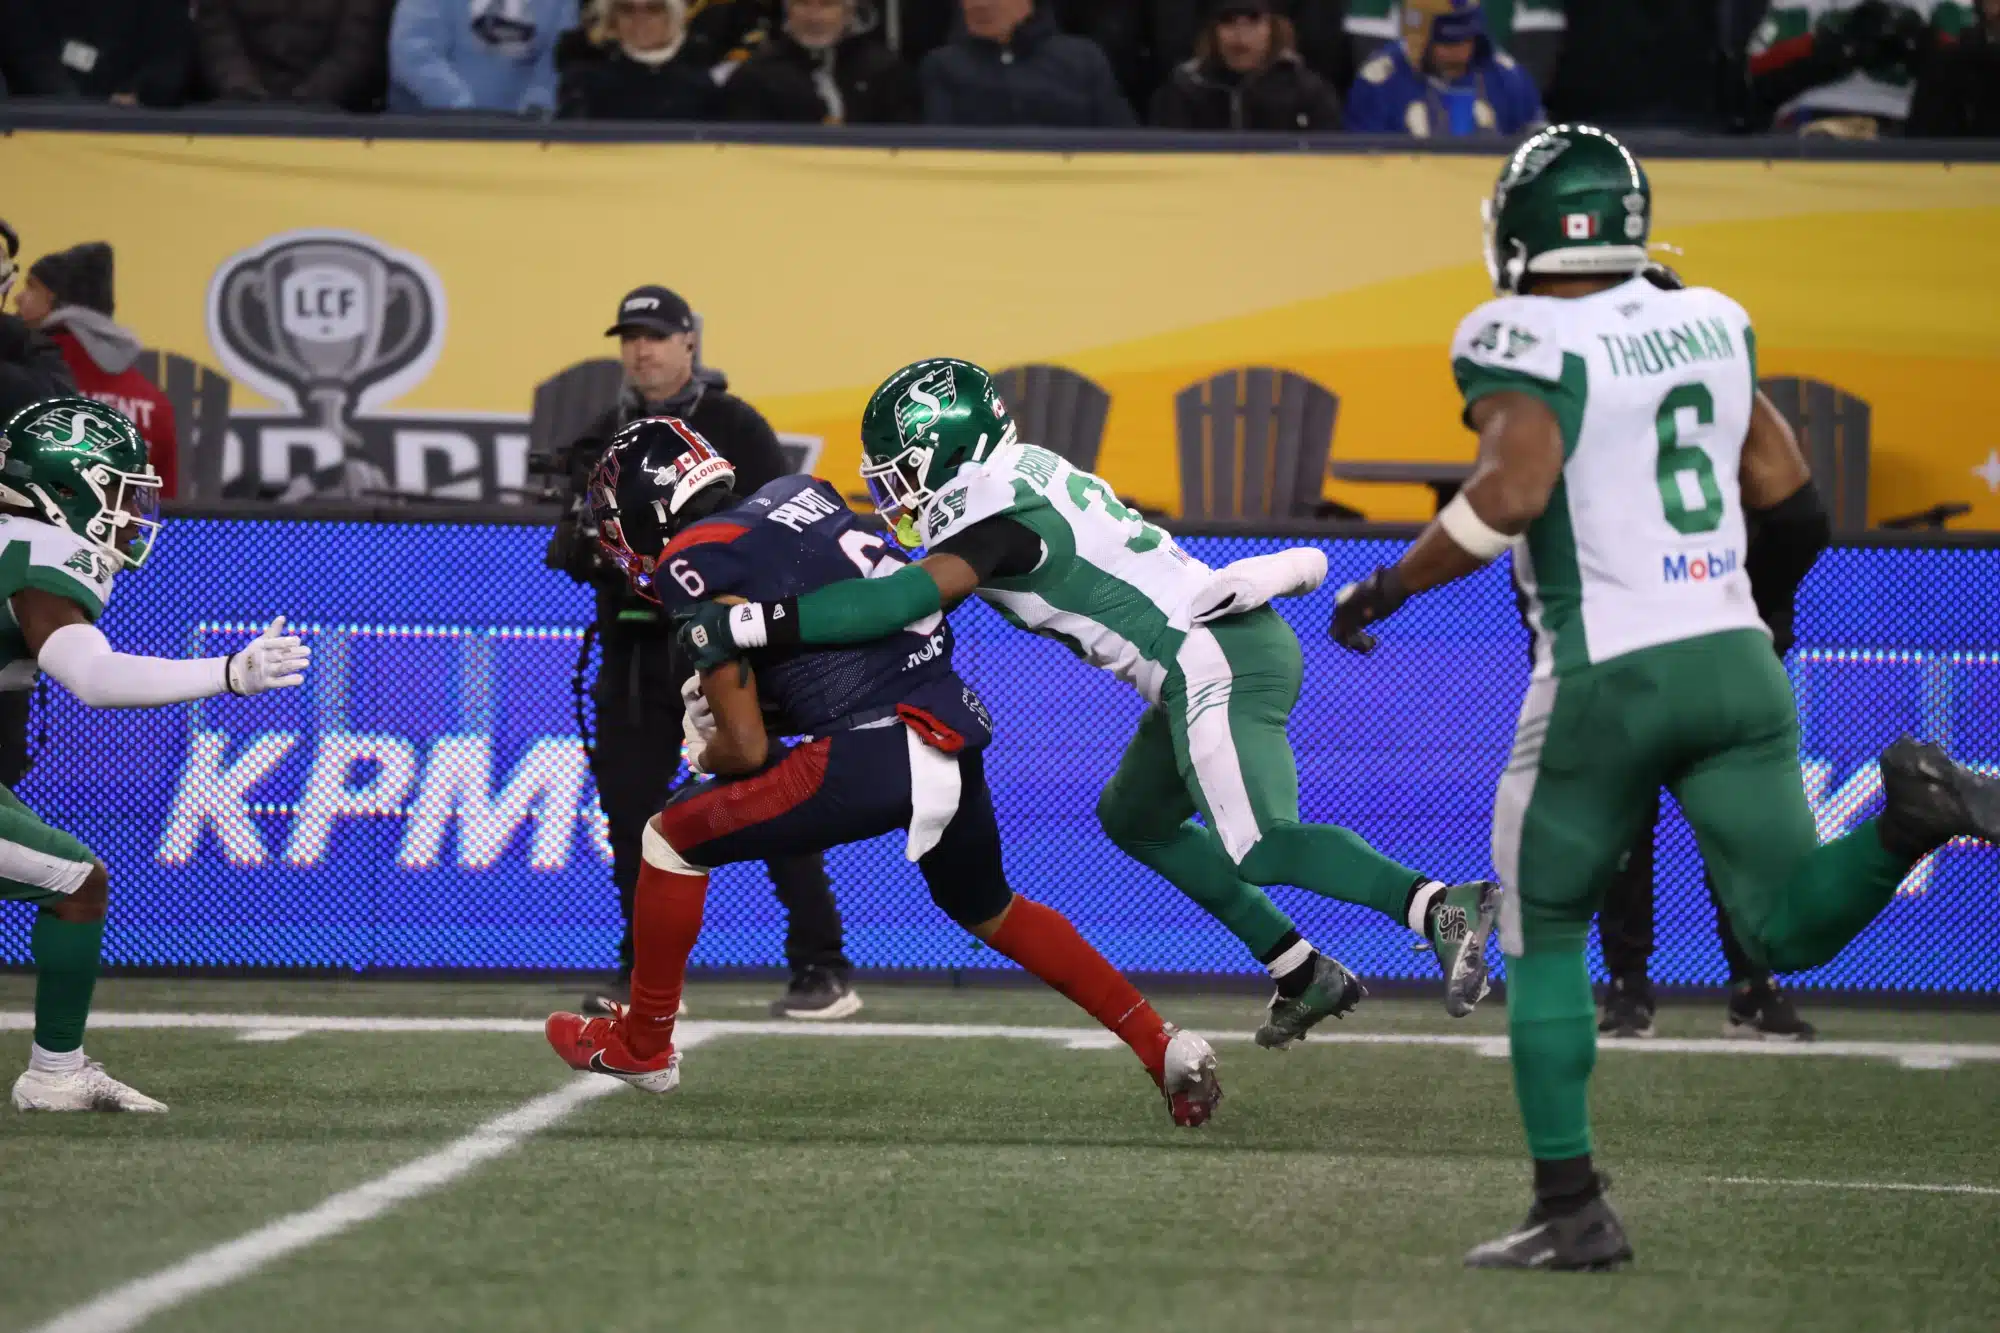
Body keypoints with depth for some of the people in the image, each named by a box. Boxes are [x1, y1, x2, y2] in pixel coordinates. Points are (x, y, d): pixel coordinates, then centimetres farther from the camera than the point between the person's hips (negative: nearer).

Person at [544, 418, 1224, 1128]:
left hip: (876, 755, -8)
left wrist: (706, 758, 19)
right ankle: (1160, 1044, 24)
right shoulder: (801, 494, 17)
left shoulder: (694, 565, -4)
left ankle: (641, 1045, 20)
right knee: (987, 910, 31)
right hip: (960, 725, 8)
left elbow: (747, 748, -4)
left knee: (673, 836, 9)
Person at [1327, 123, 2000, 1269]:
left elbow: (1513, 492, -23)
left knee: (1545, 936, 12)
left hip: (1608, 678, -5)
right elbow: (1791, 498, 13)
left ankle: (1573, 1208, 7)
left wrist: (1385, 590, -12)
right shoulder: (1712, 321, 10)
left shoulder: (1526, 341, -9)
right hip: (1736, 658, 5)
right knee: (1786, 928, 6)